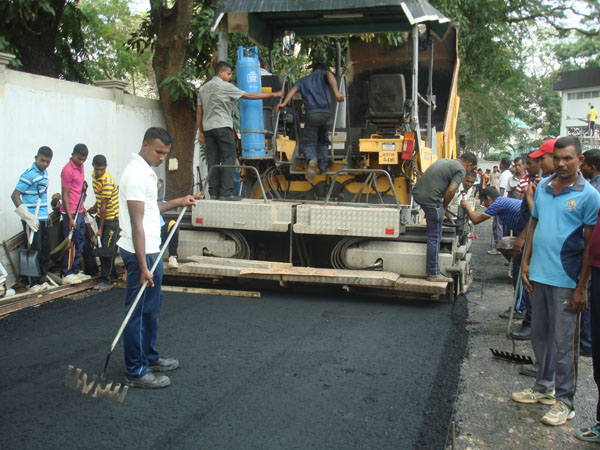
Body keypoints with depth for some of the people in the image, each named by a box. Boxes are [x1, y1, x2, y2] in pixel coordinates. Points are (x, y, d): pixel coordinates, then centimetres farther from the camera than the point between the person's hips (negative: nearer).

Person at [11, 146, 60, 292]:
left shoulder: (44, 172, 12)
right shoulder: (29, 174, -14)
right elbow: (15, 195, -18)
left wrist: (53, 198, 12)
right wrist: (27, 217, -21)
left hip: (43, 218, 8)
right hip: (32, 220, -8)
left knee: (45, 250, 12)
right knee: (35, 251, -4)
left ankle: (42, 280, 23)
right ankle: (35, 284, 5)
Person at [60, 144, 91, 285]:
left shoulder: (80, 167, 11)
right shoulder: (68, 170, -16)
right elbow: (65, 195, -17)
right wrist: (70, 218, -19)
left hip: (79, 212, 9)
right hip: (71, 213, -9)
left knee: (80, 242, 13)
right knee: (71, 243, -4)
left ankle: (75, 271, 22)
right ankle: (66, 275, 3)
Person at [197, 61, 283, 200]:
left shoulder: (203, 88, 16)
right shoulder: (225, 86, -4)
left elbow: (199, 112, 16)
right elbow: (249, 96, -4)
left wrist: (201, 132, 20)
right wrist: (273, 94, 2)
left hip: (207, 127, 7)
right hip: (222, 126, -7)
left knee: (212, 160, 6)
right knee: (228, 159, -5)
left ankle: (213, 192, 4)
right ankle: (226, 192, -11)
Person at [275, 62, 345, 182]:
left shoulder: (303, 80, 24)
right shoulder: (323, 74, 19)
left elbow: (294, 89, 5)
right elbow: (330, 76, -5)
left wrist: (284, 103, -7)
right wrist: (336, 92, -21)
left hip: (311, 114, 0)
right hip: (326, 113, 0)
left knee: (308, 143, -1)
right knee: (323, 141, 21)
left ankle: (311, 160, -32)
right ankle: (322, 166, 17)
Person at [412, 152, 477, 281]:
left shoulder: (443, 160, 22)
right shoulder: (460, 170, -2)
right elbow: (451, 191, -17)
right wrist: (443, 206, 1)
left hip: (417, 192, 8)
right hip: (430, 199, -8)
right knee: (434, 237, -1)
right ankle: (433, 274, 3)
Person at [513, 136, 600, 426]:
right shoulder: (543, 187, 8)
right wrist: (525, 262, 10)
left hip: (565, 280, -6)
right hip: (538, 275, 6)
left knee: (563, 343, 2)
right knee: (540, 336, 17)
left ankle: (564, 402, 16)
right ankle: (544, 388, 33)